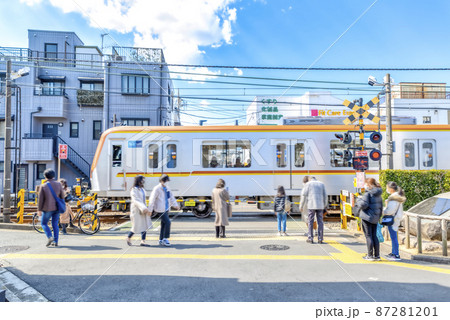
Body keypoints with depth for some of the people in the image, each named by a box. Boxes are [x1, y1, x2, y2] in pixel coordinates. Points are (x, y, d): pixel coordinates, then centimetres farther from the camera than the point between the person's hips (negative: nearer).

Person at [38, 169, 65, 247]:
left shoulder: (43, 186, -8)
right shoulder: (58, 184, -2)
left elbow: (40, 199, -6)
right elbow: (62, 196, 1)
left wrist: (39, 210, 1)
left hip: (47, 208, -3)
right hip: (57, 208, 3)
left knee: (44, 223, 13)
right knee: (55, 224, 11)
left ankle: (50, 237, -5)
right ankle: (55, 241, 11)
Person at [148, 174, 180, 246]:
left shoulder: (167, 188, 10)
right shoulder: (157, 189, -13)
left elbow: (171, 197, 16)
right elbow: (152, 200, -15)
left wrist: (176, 205, 6)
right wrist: (150, 210, -17)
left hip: (166, 209, 8)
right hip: (160, 209, -8)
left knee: (163, 224, 11)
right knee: (167, 222, -15)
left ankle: (161, 240, 21)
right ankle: (165, 239, -3)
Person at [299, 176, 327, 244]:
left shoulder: (308, 184, 5)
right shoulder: (322, 184, 13)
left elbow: (304, 195, -1)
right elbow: (325, 196, 11)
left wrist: (301, 206, 5)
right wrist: (325, 205, 23)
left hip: (311, 206, -2)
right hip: (320, 206, 2)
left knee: (310, 222, 3)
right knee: (320, 222, 6)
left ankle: (310, 239, 3)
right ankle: (320, 239, 7)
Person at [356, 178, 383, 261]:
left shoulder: (367, 193, -14)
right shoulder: (378, 194, 10)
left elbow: (363, 205, -20)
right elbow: (381, 207, 14)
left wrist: (359, 199, -2)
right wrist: (379, 216, 21)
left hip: (367, 217, -7)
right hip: (375, 218, 7)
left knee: (368, 236, 0)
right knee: (374, 235, 13)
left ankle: (370, 256, 4)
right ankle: (377, 255, 16)